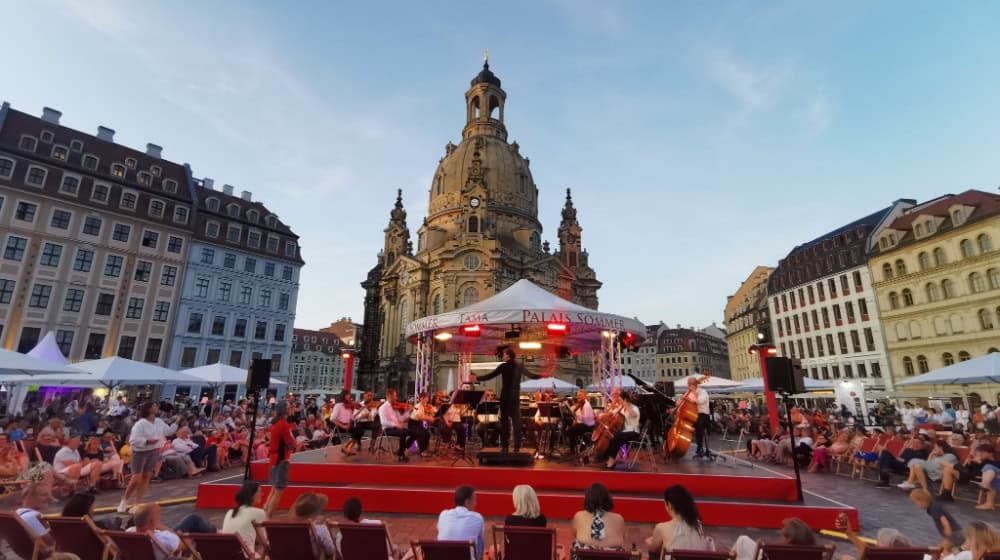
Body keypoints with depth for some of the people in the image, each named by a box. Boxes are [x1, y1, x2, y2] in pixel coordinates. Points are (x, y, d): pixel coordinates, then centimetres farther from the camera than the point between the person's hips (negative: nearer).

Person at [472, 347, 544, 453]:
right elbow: (531, 375, 12)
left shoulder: (503, 366, -6)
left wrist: (476, 378, 4)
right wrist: (542, 376, 27)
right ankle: (517, 447, 3)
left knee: (504, 421, 4)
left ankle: (505, 447, 5)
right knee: (516, 421, 6)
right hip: (515, 397, 3)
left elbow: (489, 376, -7)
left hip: (505, 397, -3)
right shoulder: (519, 367, 4)